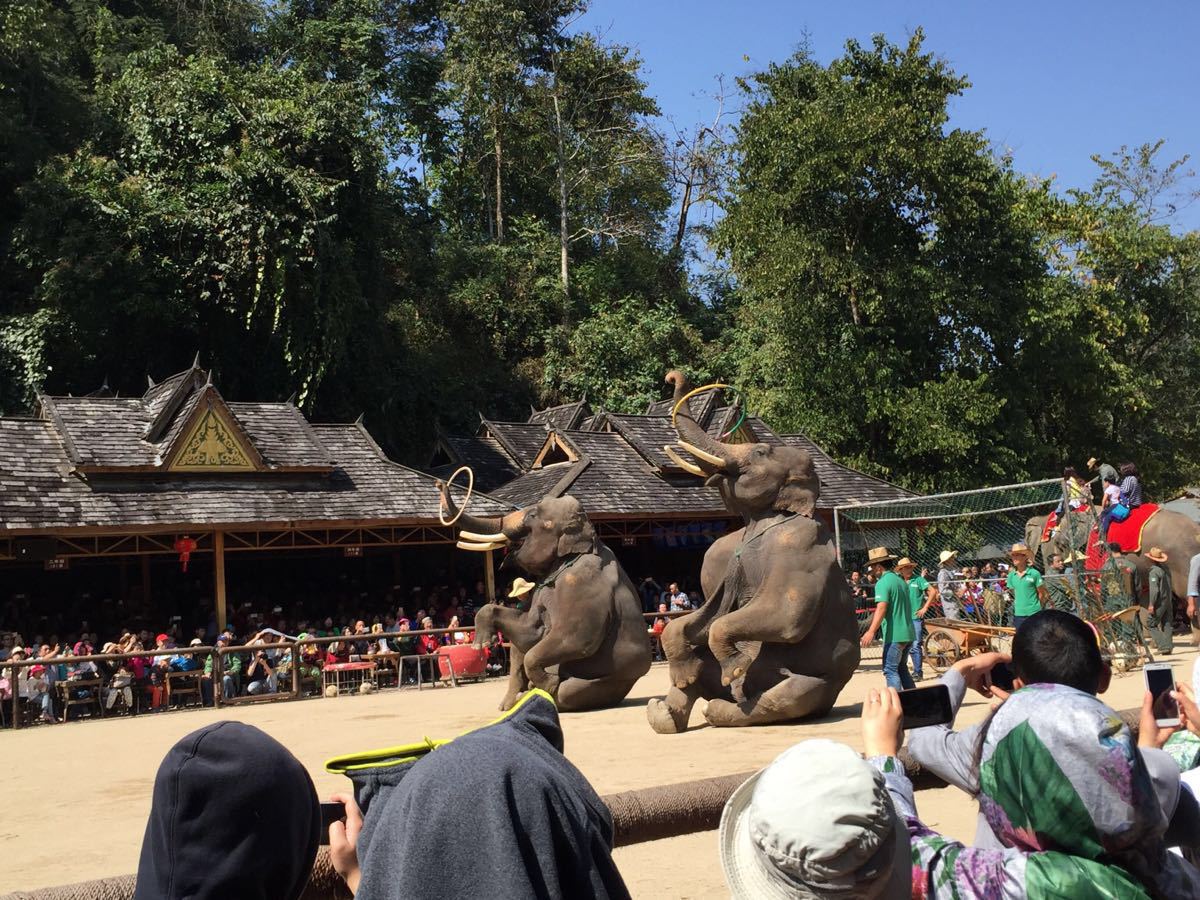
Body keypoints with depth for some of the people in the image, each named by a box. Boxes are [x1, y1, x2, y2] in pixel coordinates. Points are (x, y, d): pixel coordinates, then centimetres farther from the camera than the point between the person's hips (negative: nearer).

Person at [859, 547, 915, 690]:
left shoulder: (883, 583, -12)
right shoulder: (900, 580, 16)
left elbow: (881, 608, -24)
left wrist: (871, 631, -31)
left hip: (894, 635, -9)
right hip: (908, 633, 9)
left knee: (890, 670, -6)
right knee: (901, 668, 18)